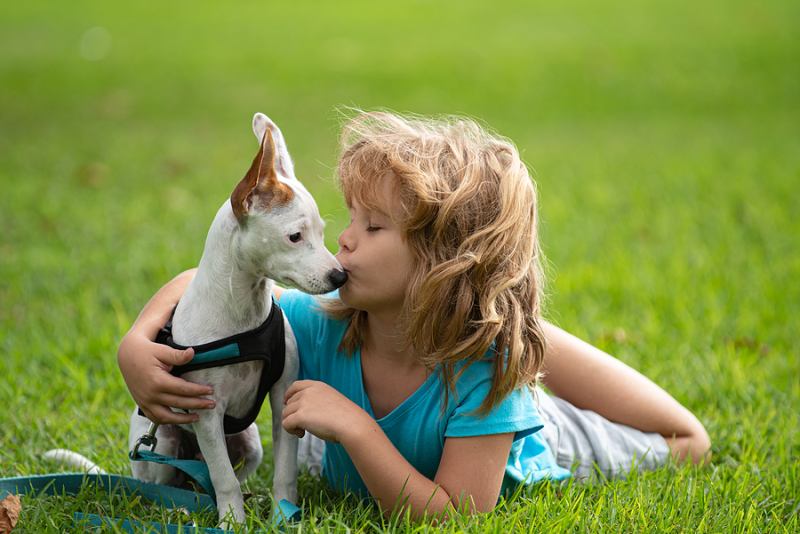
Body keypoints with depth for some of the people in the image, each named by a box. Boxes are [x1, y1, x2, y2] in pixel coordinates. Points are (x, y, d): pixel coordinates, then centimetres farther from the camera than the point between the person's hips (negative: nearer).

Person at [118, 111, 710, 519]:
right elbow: (199, 284, -19)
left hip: (526, 448, -3)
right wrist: (137, 345, -40)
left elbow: (455, 518, -44)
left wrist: (355, 427, -54)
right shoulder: (322, 324, -33)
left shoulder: (482, 364, -44)